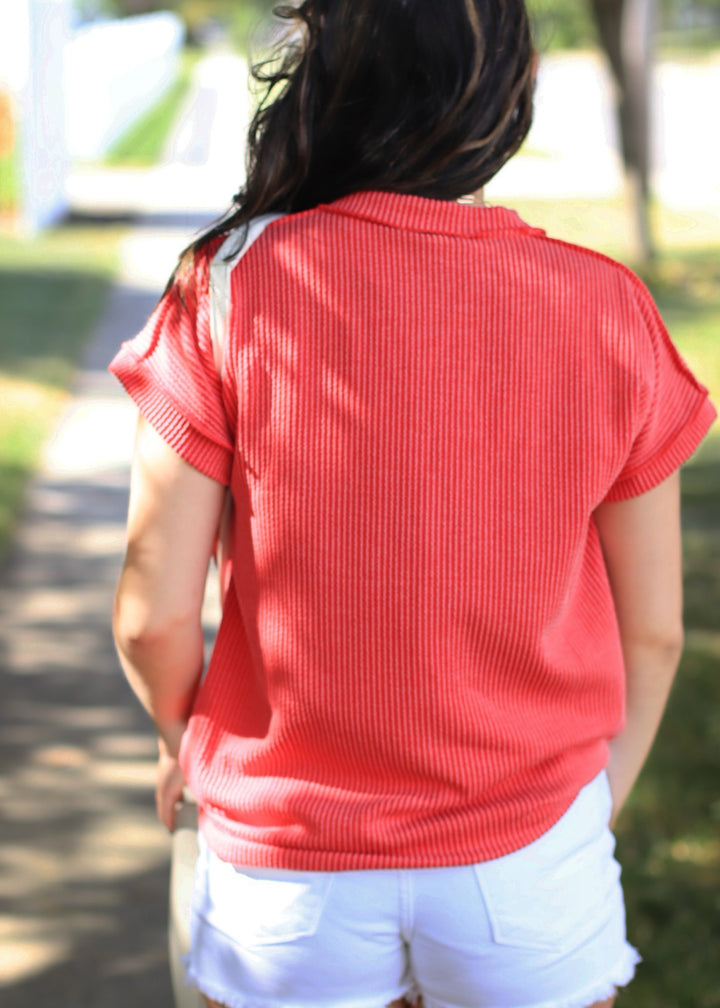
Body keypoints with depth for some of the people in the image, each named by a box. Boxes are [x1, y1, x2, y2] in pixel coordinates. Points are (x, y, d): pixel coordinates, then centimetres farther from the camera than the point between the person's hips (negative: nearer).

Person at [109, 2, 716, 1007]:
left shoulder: (230, 290, -14)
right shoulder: (606, 310, -9)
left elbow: (153, 614, -12)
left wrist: (185, 735, 10)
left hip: (287, 854, 0)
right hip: (528, 856, 1)